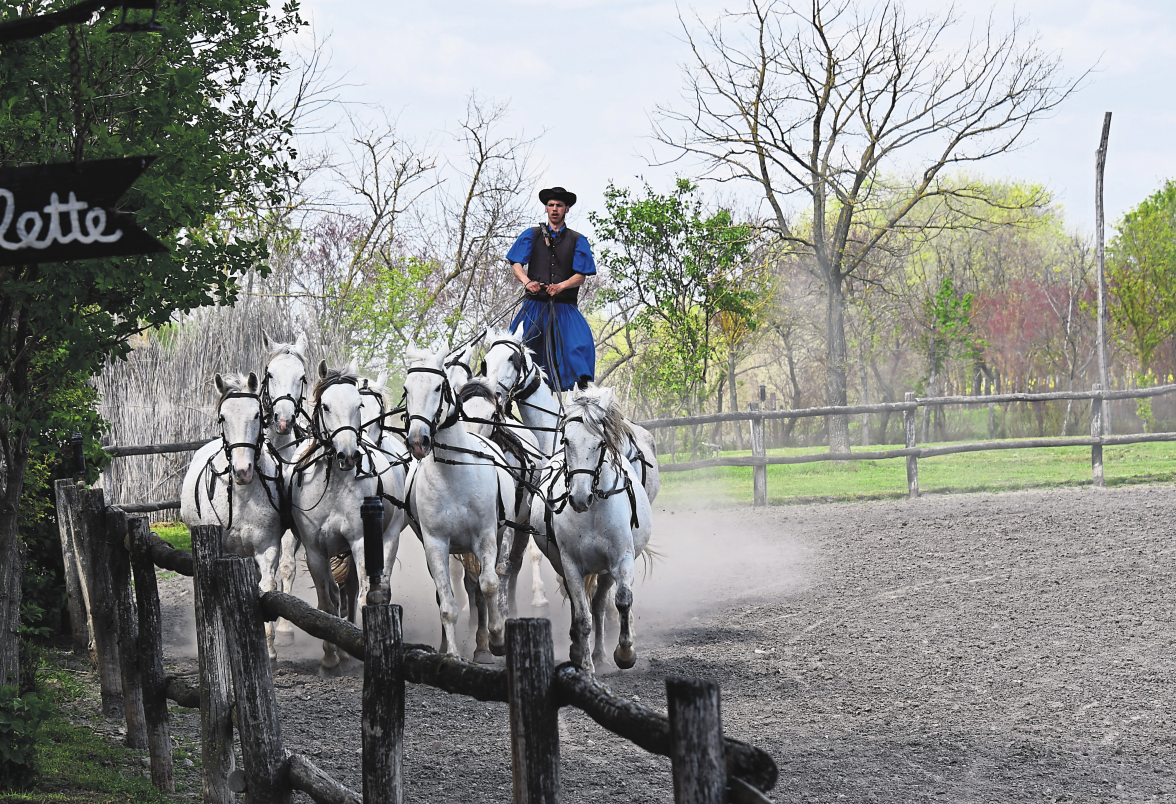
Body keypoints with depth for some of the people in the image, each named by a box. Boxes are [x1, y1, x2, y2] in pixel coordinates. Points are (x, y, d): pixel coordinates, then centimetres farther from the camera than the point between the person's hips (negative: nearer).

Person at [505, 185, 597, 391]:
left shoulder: (577, 241, 13)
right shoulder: (531, 235, 15)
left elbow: (581, 276, 4)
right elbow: (516, 264, 5)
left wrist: (561, 286, -16)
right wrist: (527, 282, -17)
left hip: (564, 307, 0)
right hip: (535, 305, 0)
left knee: (580, 341, -22)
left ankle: (582, 386, -23)